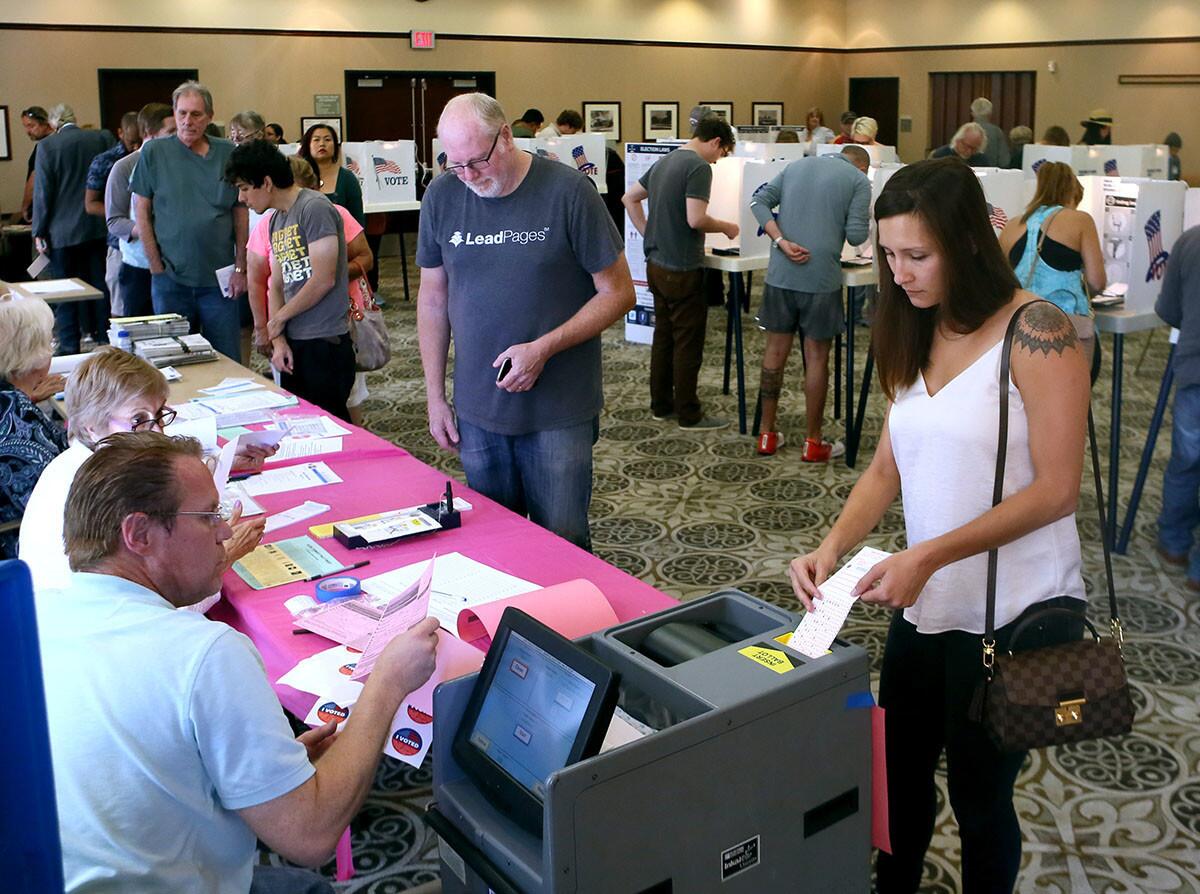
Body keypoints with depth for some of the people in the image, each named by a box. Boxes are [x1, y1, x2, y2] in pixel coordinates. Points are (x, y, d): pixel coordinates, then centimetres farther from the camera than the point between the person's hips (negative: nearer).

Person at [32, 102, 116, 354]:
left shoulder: (47, 145, -9)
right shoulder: (103, 138, -1)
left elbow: (42, 192, -8)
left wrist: (39, 232, -2)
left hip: (63, 231, -3)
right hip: (98, 228, 3)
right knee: (99, 285, 13)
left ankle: (69, 348, 8)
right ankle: (104, 338, 19)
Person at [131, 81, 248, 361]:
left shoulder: (228, 154, 3)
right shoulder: (154, 153, 0)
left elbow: (241, 212, 6)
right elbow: (142, 211, 2)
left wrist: (240, 267, 1)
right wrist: (157, 267, -4)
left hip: (218, 278, 1)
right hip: (170, 278, 0)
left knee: (228, 363, 4)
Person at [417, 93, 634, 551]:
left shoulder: (567, 191, -10)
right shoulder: (442, 197, 2)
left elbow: (617, 293, -6)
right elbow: (433, 298, 11)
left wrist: (543, 349, -17)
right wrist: (434, 395, 8)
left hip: (559, 413, -3)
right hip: (476, 411, 4)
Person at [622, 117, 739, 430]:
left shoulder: (664, 162, 13)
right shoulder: (699, 167, -15)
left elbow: (629, 198, 19)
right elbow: (695, 219, -24)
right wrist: (726, 227, -6)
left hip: (656, 264, 9)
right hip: (682, 269, -9)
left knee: (663, 336, 15)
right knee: (688, 343, 0)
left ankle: (661, 405, 22)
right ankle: (688, 414, 6)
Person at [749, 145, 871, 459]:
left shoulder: (796, 166, 15)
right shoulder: (859, 180, 1)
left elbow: (759, 202, 4)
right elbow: (856, 235, -7)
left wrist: (782, 241, -7)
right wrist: (866, 225, 16)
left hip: (781, 273, 4)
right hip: (820, 279, -4)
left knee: (776, 350, 12)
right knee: (816, 357, 5)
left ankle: (767, 434, 20)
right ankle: (813, 443, 14)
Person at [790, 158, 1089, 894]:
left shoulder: (1036, 331, -16)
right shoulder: (917, 336, 6)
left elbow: (1058, 489, -18)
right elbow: (888, 467, 6)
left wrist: (930, 555, -25)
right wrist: (834, 546, -11)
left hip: (1017, 613, -6)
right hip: (928, 606, 6)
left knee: (980, 796, 12)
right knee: (899, 777, 19)